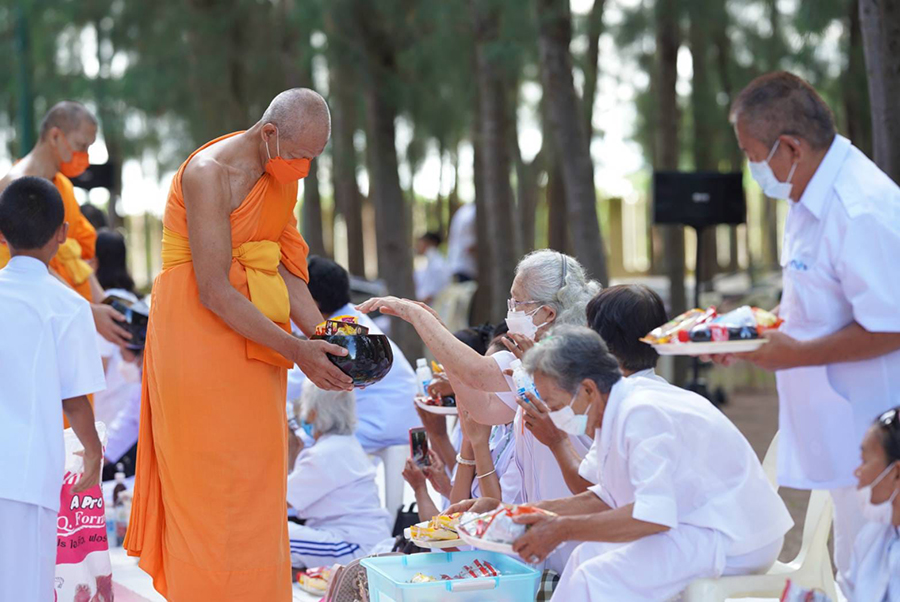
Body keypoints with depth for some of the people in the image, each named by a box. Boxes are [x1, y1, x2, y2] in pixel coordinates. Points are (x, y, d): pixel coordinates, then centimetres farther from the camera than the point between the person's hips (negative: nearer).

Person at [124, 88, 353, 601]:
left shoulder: (284, 176, 5)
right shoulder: (209, 174, -20)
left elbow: (286, 269, 8)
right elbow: (213, 290, -24)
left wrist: (324, 338, -7)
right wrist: (296, 351, -23)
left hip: (252, 334, 8)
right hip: (197, 332, -8)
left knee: (255, 476, 9)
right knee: (210, 479, -4)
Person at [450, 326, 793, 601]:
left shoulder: (642, 414, -22)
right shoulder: (622, 409, 9)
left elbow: (655, 514, -29)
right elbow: (606, 499, 19)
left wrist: (564, 529, -21)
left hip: (732, 540, -11)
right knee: (588, 555, 15)